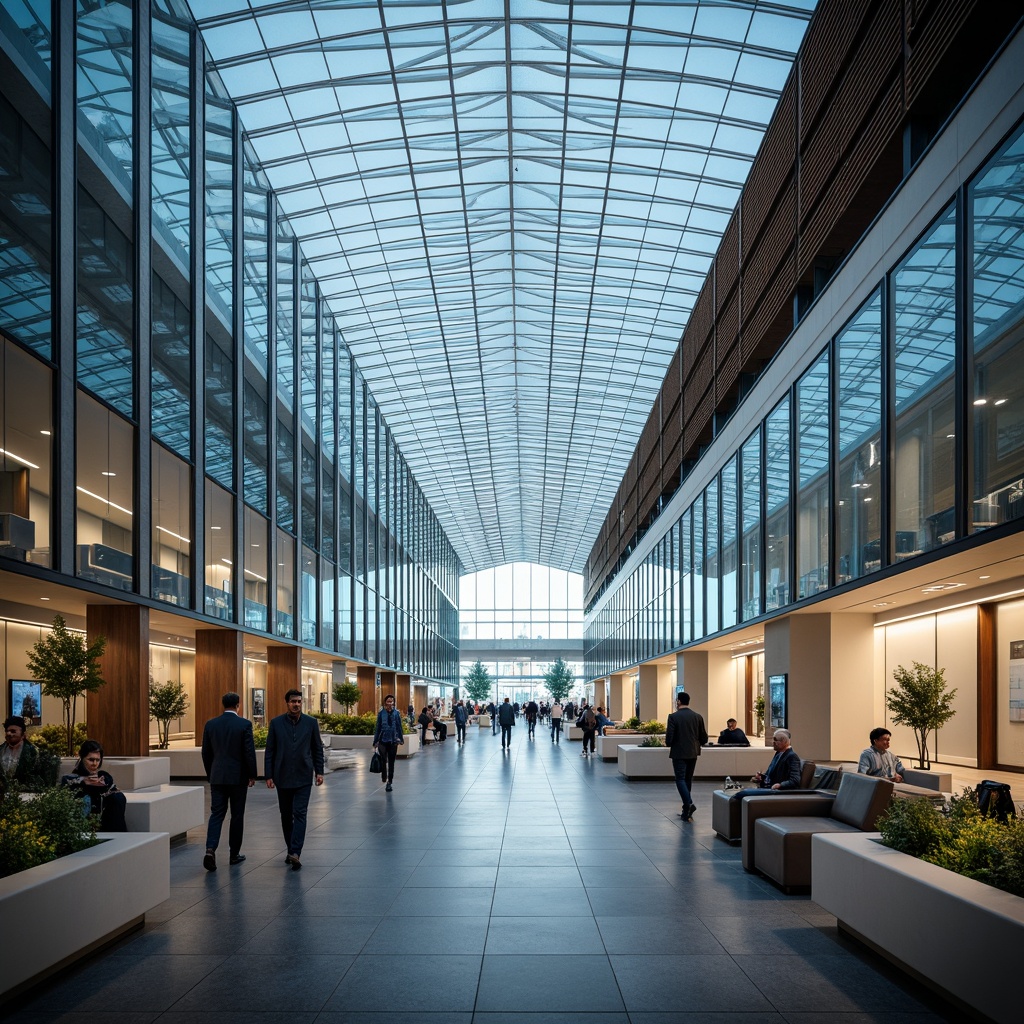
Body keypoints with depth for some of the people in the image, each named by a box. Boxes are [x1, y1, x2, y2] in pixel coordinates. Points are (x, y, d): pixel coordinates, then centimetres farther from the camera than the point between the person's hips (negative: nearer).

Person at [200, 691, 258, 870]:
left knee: (216, 813, 4)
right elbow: (249, 752, -10)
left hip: (217, 776, 3)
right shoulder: (244, 724, -9)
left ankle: (210, 849, -16)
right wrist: (252, 775, 1)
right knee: (237, 815, 9)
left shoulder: (210, 725, 2)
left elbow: (206, 753, 7)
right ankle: (234, 854, 15)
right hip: (238, 776, -2)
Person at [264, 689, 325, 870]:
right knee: (286, 815, 10)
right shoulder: (276, 723, -1)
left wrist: (319, 772, 0)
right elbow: (270, 751, 1)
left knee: (299, 814, -10)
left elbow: (317, 748, 6)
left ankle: (295, 853, -17)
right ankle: (291, 849, 23)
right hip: (282, 777, 1)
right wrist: (269, 775, -2)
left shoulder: (311, 722, 0)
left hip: (303, 777, -1)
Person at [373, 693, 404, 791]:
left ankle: (389, 782, 14)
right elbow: (377, 728, 4)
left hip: (393, 741, 1)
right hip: (383, 741, -1)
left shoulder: (396, 713, 2)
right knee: (383, 760, -9)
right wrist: (375, 742, 3)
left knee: (391, 762, 6)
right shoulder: (381, 713, 0)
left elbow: (399, 727, 7)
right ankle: (384, 779, 16)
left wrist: (401, 740, 3)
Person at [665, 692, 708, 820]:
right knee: (688, 780, 14)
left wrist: (669, 744, 8)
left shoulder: (673, 717, -11)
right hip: (693, 753, 5)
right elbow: (704, 738, 3)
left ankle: (689, 804, -23)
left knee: (680, 779, -1)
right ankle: (686, 811, 16)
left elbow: (669, 737, -14)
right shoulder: (698, 717, 2)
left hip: (679, 753, -5)